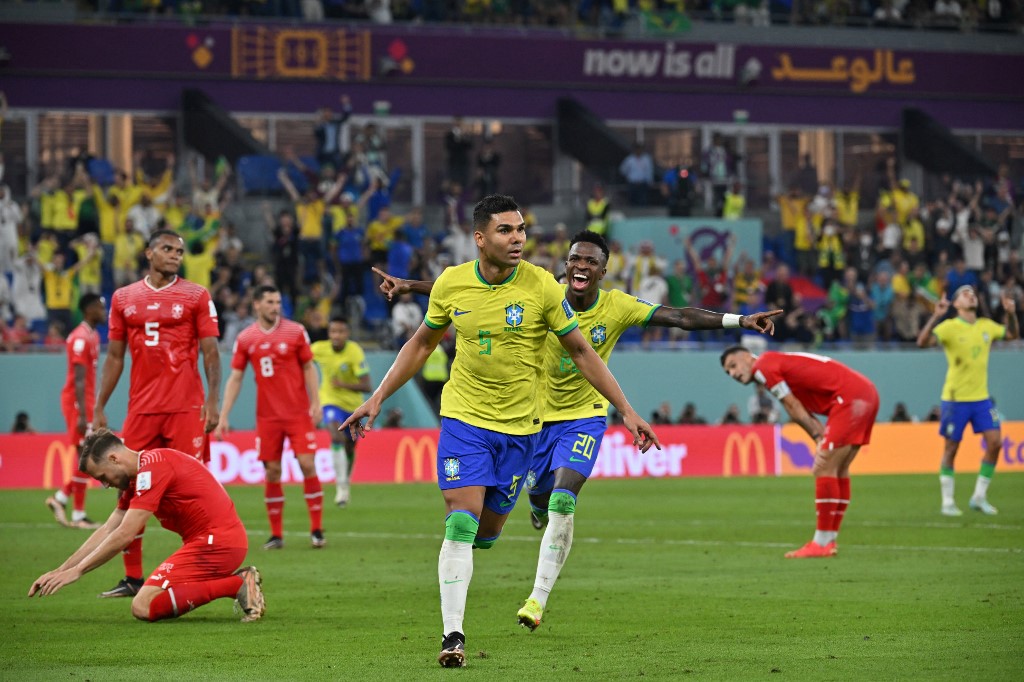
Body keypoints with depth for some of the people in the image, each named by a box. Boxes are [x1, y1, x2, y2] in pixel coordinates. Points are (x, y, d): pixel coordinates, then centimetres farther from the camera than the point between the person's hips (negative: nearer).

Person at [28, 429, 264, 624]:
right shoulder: (137, 478, 17)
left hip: (215, 542, -10)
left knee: (144, 607, -13)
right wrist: (59, 571, 14)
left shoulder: (152, 467, -14)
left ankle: (236, 585, -14)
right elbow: (106, 532, 19)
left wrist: (76, 571, -10)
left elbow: (124, 536, -17)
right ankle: (237, 583, 6)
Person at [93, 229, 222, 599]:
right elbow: (114, 357, 15)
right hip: (141, 409, 3)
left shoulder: (196, 297, 3)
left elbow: (210, 352, 0)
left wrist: (212, 401, -12)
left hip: (187, 408, -3)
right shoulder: (124, 299, 12)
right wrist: (99, 408, 9)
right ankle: (132, 577, 10)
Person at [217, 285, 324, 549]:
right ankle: (276, 534, 8)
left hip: (298, 413, -1)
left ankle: (316, 530, -1)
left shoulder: (296, 332, 0)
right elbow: (235, 379, 5)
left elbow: (309, 368, 4)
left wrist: (315, 403, -5)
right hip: (267, 416, 1)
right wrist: (223, 416, -1)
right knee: (272, 472, 1)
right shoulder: (245, 339, 3)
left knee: (307, 464, -8)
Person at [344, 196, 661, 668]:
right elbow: (422, 344, 12)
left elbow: (580, 352, 0)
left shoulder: (541, 285, -10)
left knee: (487, 531, 8)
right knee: (461, 523, -14)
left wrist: (627, 412, -2)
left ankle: (456, 560, 45)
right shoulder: (451, 284, -5)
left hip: (519, 424, 1)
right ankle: (452, 637, -13)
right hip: (463, 417, -1)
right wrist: (377, 399, 10)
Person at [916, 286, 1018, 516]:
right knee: (951, 449, 1)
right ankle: (947, 502, 11)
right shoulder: (949, 327, -10)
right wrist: (936, 316, -34)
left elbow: (1012, 334, 23)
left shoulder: (986, 326, 7)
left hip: (981, 397, 5)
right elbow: (923, 341, -23)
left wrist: (1011, 313, 7)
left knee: (995, 443, -4)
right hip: (955, 398, -5)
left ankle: (979, 497, 9)